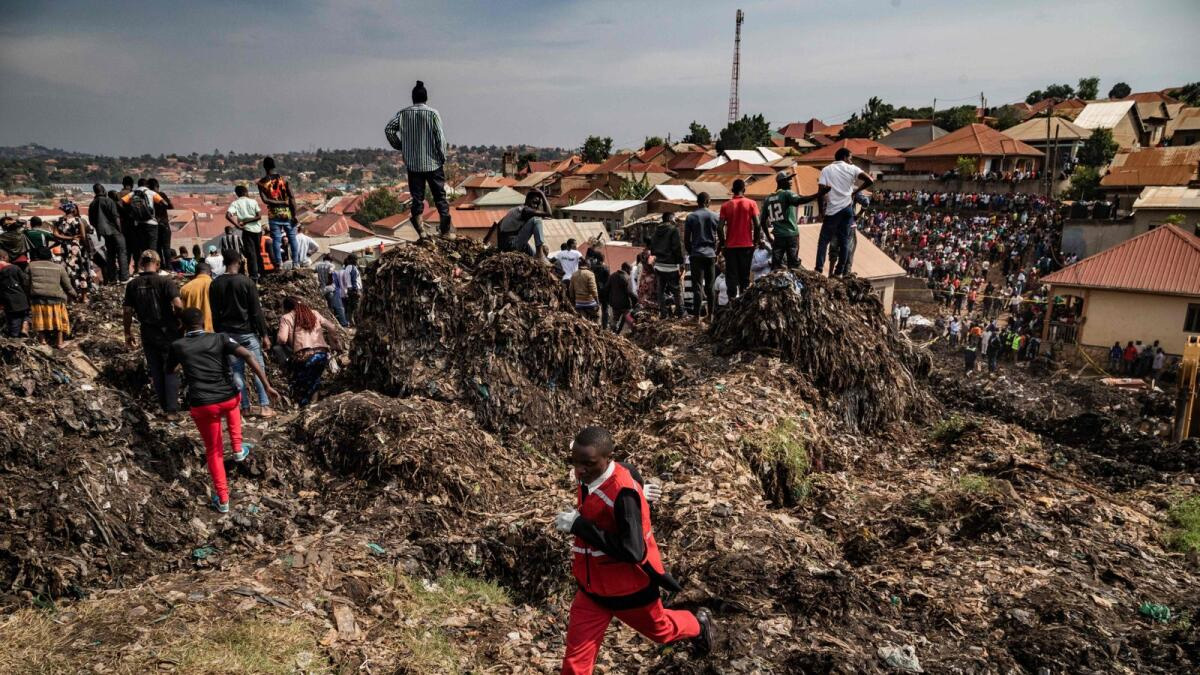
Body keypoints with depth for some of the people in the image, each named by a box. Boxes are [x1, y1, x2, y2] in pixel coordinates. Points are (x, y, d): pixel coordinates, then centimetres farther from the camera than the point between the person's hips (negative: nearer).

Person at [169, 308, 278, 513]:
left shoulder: (177, 346, 6)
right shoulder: (220, 338, 3)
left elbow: (170, 370, 25)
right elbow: (248, 356, -10)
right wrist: (267, 385, -11)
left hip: (201, 406, 0)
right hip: (228, 399, 1)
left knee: (213, 450, 17)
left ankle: (223, 500, 18)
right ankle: (237, 448, 38)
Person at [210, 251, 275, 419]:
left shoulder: (215, 284, 3)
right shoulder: (247, 282, -9)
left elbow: (214, 313, 8)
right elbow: (256, 311, -10)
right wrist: (264, 334, -5)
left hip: (227, 334, 4)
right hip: (247, 332, -4)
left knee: (237, 371, 8)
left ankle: (245, 407, 10)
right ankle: (264, 407, -2)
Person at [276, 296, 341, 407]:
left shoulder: (286, 317, 8)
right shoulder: (314, 314, 21)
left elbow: (282, 339, -6)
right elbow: (332, 328, 16)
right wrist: (333, 345, 25)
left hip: (304, 356, -5)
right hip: (322, 354, 5)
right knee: (313, 382, 26)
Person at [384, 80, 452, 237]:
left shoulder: (403, 113, 1)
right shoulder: (433, 113, -8)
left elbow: (388, 129, -3)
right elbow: (440, 137, -10)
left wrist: (400, 146, 9)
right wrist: (442, 158, 0)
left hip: (412, 164, 2)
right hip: (433, 162, -2)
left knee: (417, 196, 8)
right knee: (439, 194, 9)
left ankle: (420, 229, 0)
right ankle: (445, 229, 9)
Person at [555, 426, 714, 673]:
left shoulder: (623, 492, -32)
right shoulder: (588, 476, -9)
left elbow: (632, 551, -35)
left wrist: (579, 526, -36)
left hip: (629, 586, -6)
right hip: (592, 586, 6)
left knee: (659, 628, 24)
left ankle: (699, 626, 57)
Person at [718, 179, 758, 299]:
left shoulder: (725, 206, 1)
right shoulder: (751, 203, -2)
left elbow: (721, 227, -5)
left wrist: (723, 243, 5)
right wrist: (756, 240, 3)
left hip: (730, 245, 0)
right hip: (747, 244, 0)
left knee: (731, 274, 5)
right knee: (745, 274, 8)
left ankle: (733, 297, 0)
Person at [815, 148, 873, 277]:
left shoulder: (826, 170, 2)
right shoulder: (852, 169, 4)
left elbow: (820, 193, -7)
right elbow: (869, 180, -6)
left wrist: (821, 212, 1)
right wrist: (855, 191, 10)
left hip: (832, 210, -2)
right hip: (847, 209, 2)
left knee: (823, 240, 4)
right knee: (844, 241, 10)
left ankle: (818, 269, -5)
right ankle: (839, 272, 10)